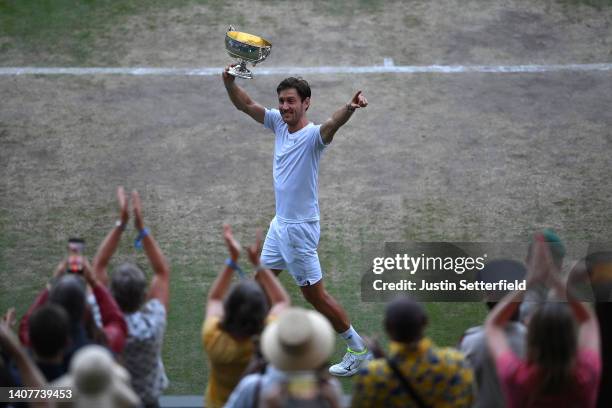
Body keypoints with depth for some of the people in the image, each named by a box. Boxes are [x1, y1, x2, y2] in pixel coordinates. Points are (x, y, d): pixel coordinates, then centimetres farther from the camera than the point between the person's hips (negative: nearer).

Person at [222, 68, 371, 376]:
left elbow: (331, 125, -43)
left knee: (314, 293, -3)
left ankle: (358, 349, 8)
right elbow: (245, 105, 3)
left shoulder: (313, 135, -21)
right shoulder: (279, 122, 1)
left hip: (300, 227, -8)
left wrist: (348, 109, -65)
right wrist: (229, 82, -18)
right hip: (280, 222, 8)